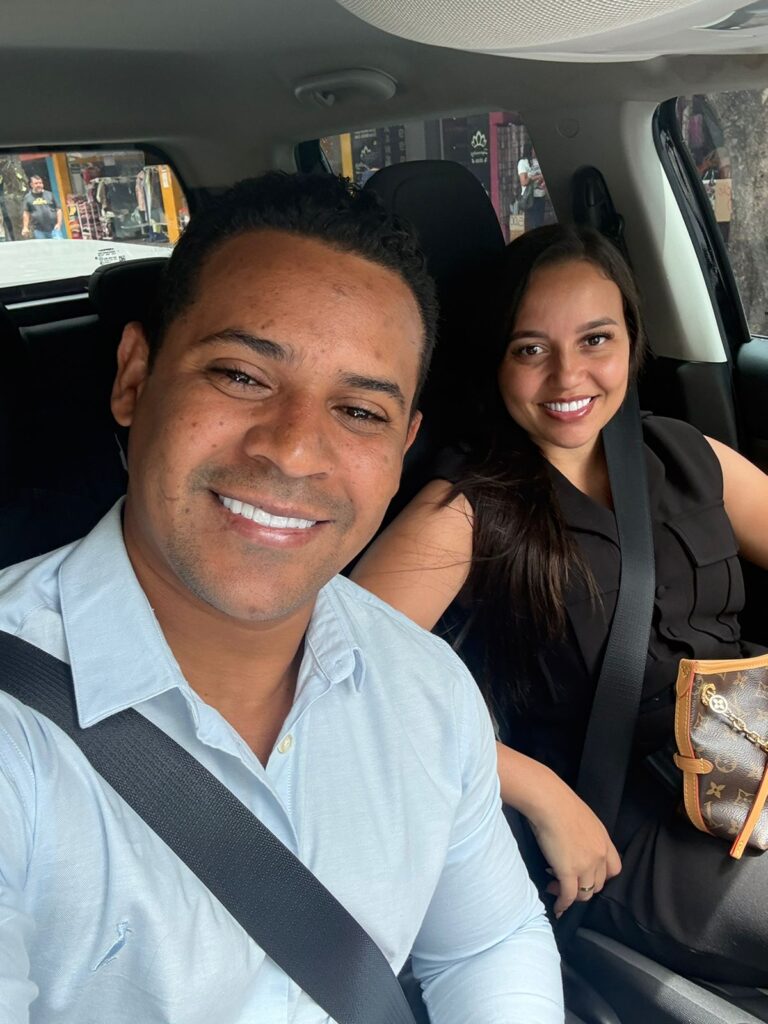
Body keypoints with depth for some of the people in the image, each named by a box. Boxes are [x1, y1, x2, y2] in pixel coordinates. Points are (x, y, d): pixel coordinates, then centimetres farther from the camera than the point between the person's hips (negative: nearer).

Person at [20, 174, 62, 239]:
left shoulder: (50, 195, 11)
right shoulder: (28, 197, 10)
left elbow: (58, 209, 11)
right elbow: (26, 213, 10)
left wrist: (59, 223, 0)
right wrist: (25, 227, 3)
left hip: (53, 228, 0)